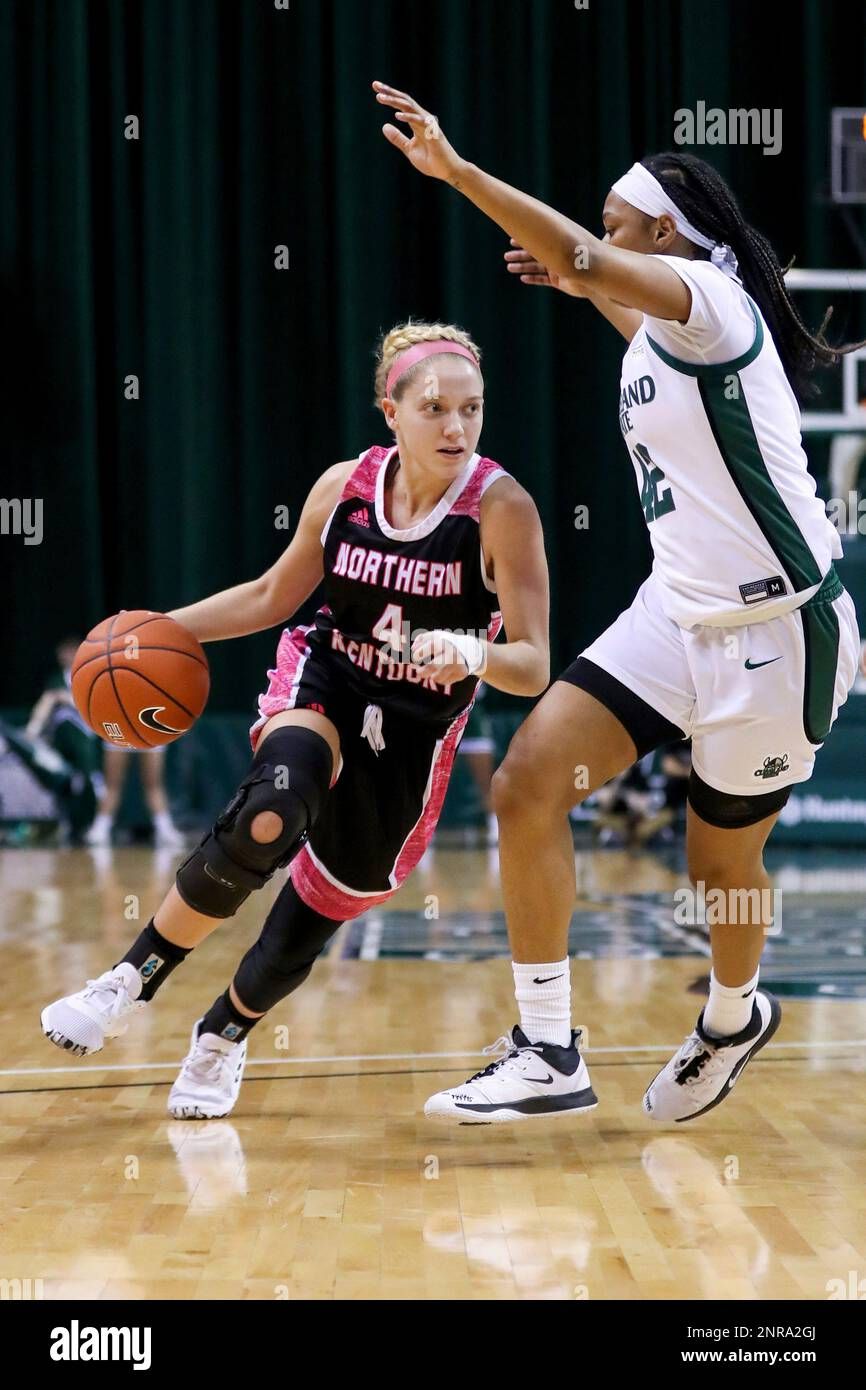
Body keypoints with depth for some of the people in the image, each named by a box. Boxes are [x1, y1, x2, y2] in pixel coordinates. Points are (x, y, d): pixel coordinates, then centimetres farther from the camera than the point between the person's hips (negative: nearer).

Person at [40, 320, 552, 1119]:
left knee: (329, 900, 5)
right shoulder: (345, 486, -10)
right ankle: (132, 982, -14)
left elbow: (533, 666, -23)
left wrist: (472, 654, -44)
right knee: (267, 821, -31)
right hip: (321, 685, 1)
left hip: (414, 730, 0)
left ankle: (226, 1033, 36)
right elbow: (274, 595, 8)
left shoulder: (501, 507, -20)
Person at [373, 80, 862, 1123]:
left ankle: (732, 1016, 41)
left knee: (723, 863, 8)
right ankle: (546, 1055, -5)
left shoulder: (712, 296, -15)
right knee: (528, 785, -10)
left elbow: (581, 254, -34)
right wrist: (588, 294, 29)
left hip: (778, 633, -8)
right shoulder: (668, 326, 11)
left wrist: (453, 167, -36)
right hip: (679, 615, 8)